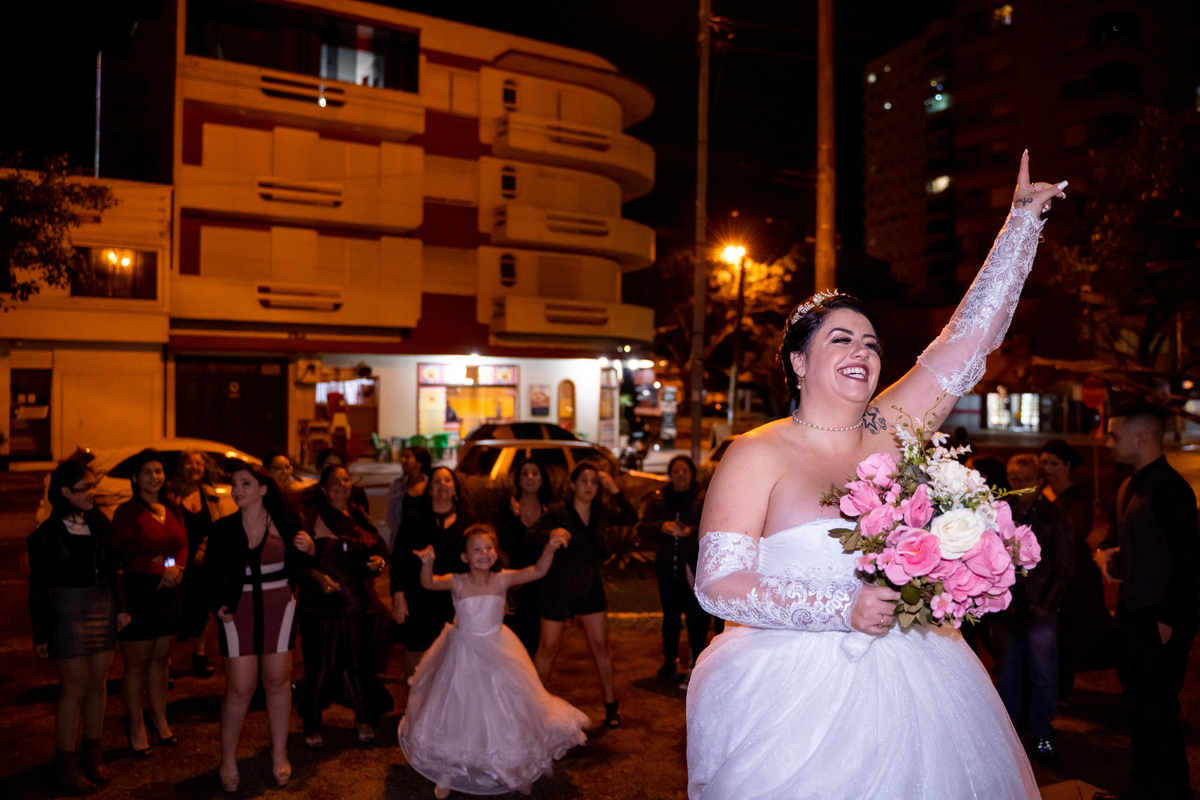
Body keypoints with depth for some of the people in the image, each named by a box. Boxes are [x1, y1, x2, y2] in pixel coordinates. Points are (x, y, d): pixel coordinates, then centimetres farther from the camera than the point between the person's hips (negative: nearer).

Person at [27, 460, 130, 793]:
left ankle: (91, 754, 26)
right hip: (68, 612, -4)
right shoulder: (46, 535, -9)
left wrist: (121, 606, 5)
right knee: (75, 688, 1)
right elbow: (38, 588, -5)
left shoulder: (100, 523, 2)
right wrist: (41, 634, -3)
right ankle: (67, 763, 17)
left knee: (97, 684, 11)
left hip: (103, 608, 4)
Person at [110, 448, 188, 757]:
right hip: (138, 596, -5)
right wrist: (161, 570, -15)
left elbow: (183, 545, 10)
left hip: (169, 594, 5)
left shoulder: (172, 510, 10)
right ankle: (135, 726, 17)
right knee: (137, 665, 3)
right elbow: (123, 557, -12)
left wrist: (177, 569, -9)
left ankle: (159, 719, 26)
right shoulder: (126, 512, -8)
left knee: (160, 660, 14)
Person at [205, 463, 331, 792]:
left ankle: (279, 754, 26)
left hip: (279, 610, 1)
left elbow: (300, 566, 6)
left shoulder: (284, 525, -2)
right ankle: (227, 759, 21)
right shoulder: (223, 528, -3)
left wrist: (308, 550, -14)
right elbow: (212, 573, 3)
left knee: (278, 681, 9)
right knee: (240, 688, 0)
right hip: (238, 613, -1)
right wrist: (217, 605, -11)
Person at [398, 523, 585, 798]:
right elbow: (428, 583, -27)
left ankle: (516, 770, 35)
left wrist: (549, 550, -33)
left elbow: (537, 571, -17)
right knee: (455, 714, 9)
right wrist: (427, 564, -47)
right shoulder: (457, 583, -16)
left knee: (506, 710, 11)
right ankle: (447, 774, 31)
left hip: (497, 652, 2)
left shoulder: (502, 579, -13)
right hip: (463, 654, -1)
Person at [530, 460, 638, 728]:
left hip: (592, 588, 4)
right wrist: (551, 533, -41)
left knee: (601, 645, 6)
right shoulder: (558, 512, -12)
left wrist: (615, 490, -16)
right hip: (559, 587, -3)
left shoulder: (602, 512, 1)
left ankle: (610, 704, 20)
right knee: (548, 646, 4)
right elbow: (531, 535, -21)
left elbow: (631, 518, -7)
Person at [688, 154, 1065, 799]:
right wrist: (842, 609, -19)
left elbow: (970, 337, 5)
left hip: (912, 691, 5)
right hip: (797, 693, -4)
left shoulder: (890, 431, 3)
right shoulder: (757, 456, -10)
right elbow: (718, 583, -15)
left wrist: (1022, 219, 7)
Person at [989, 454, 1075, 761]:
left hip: (1041, 610, 0)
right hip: (1005, 609, 1)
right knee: (1007, 672, 9)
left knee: (1044, 673, 5)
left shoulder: (1056, 517, 1)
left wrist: (1045, 605, -6)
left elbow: (1064, 566, 1)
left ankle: (1042, 733, 22)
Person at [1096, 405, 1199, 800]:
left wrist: (1168, 620, -20)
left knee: (1156, 713, -2)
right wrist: (1117, 556, 4)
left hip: (1159, 623, -9)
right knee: (1137, 708, 18)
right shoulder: (1129, 487, 12)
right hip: (1132, 615, 10)